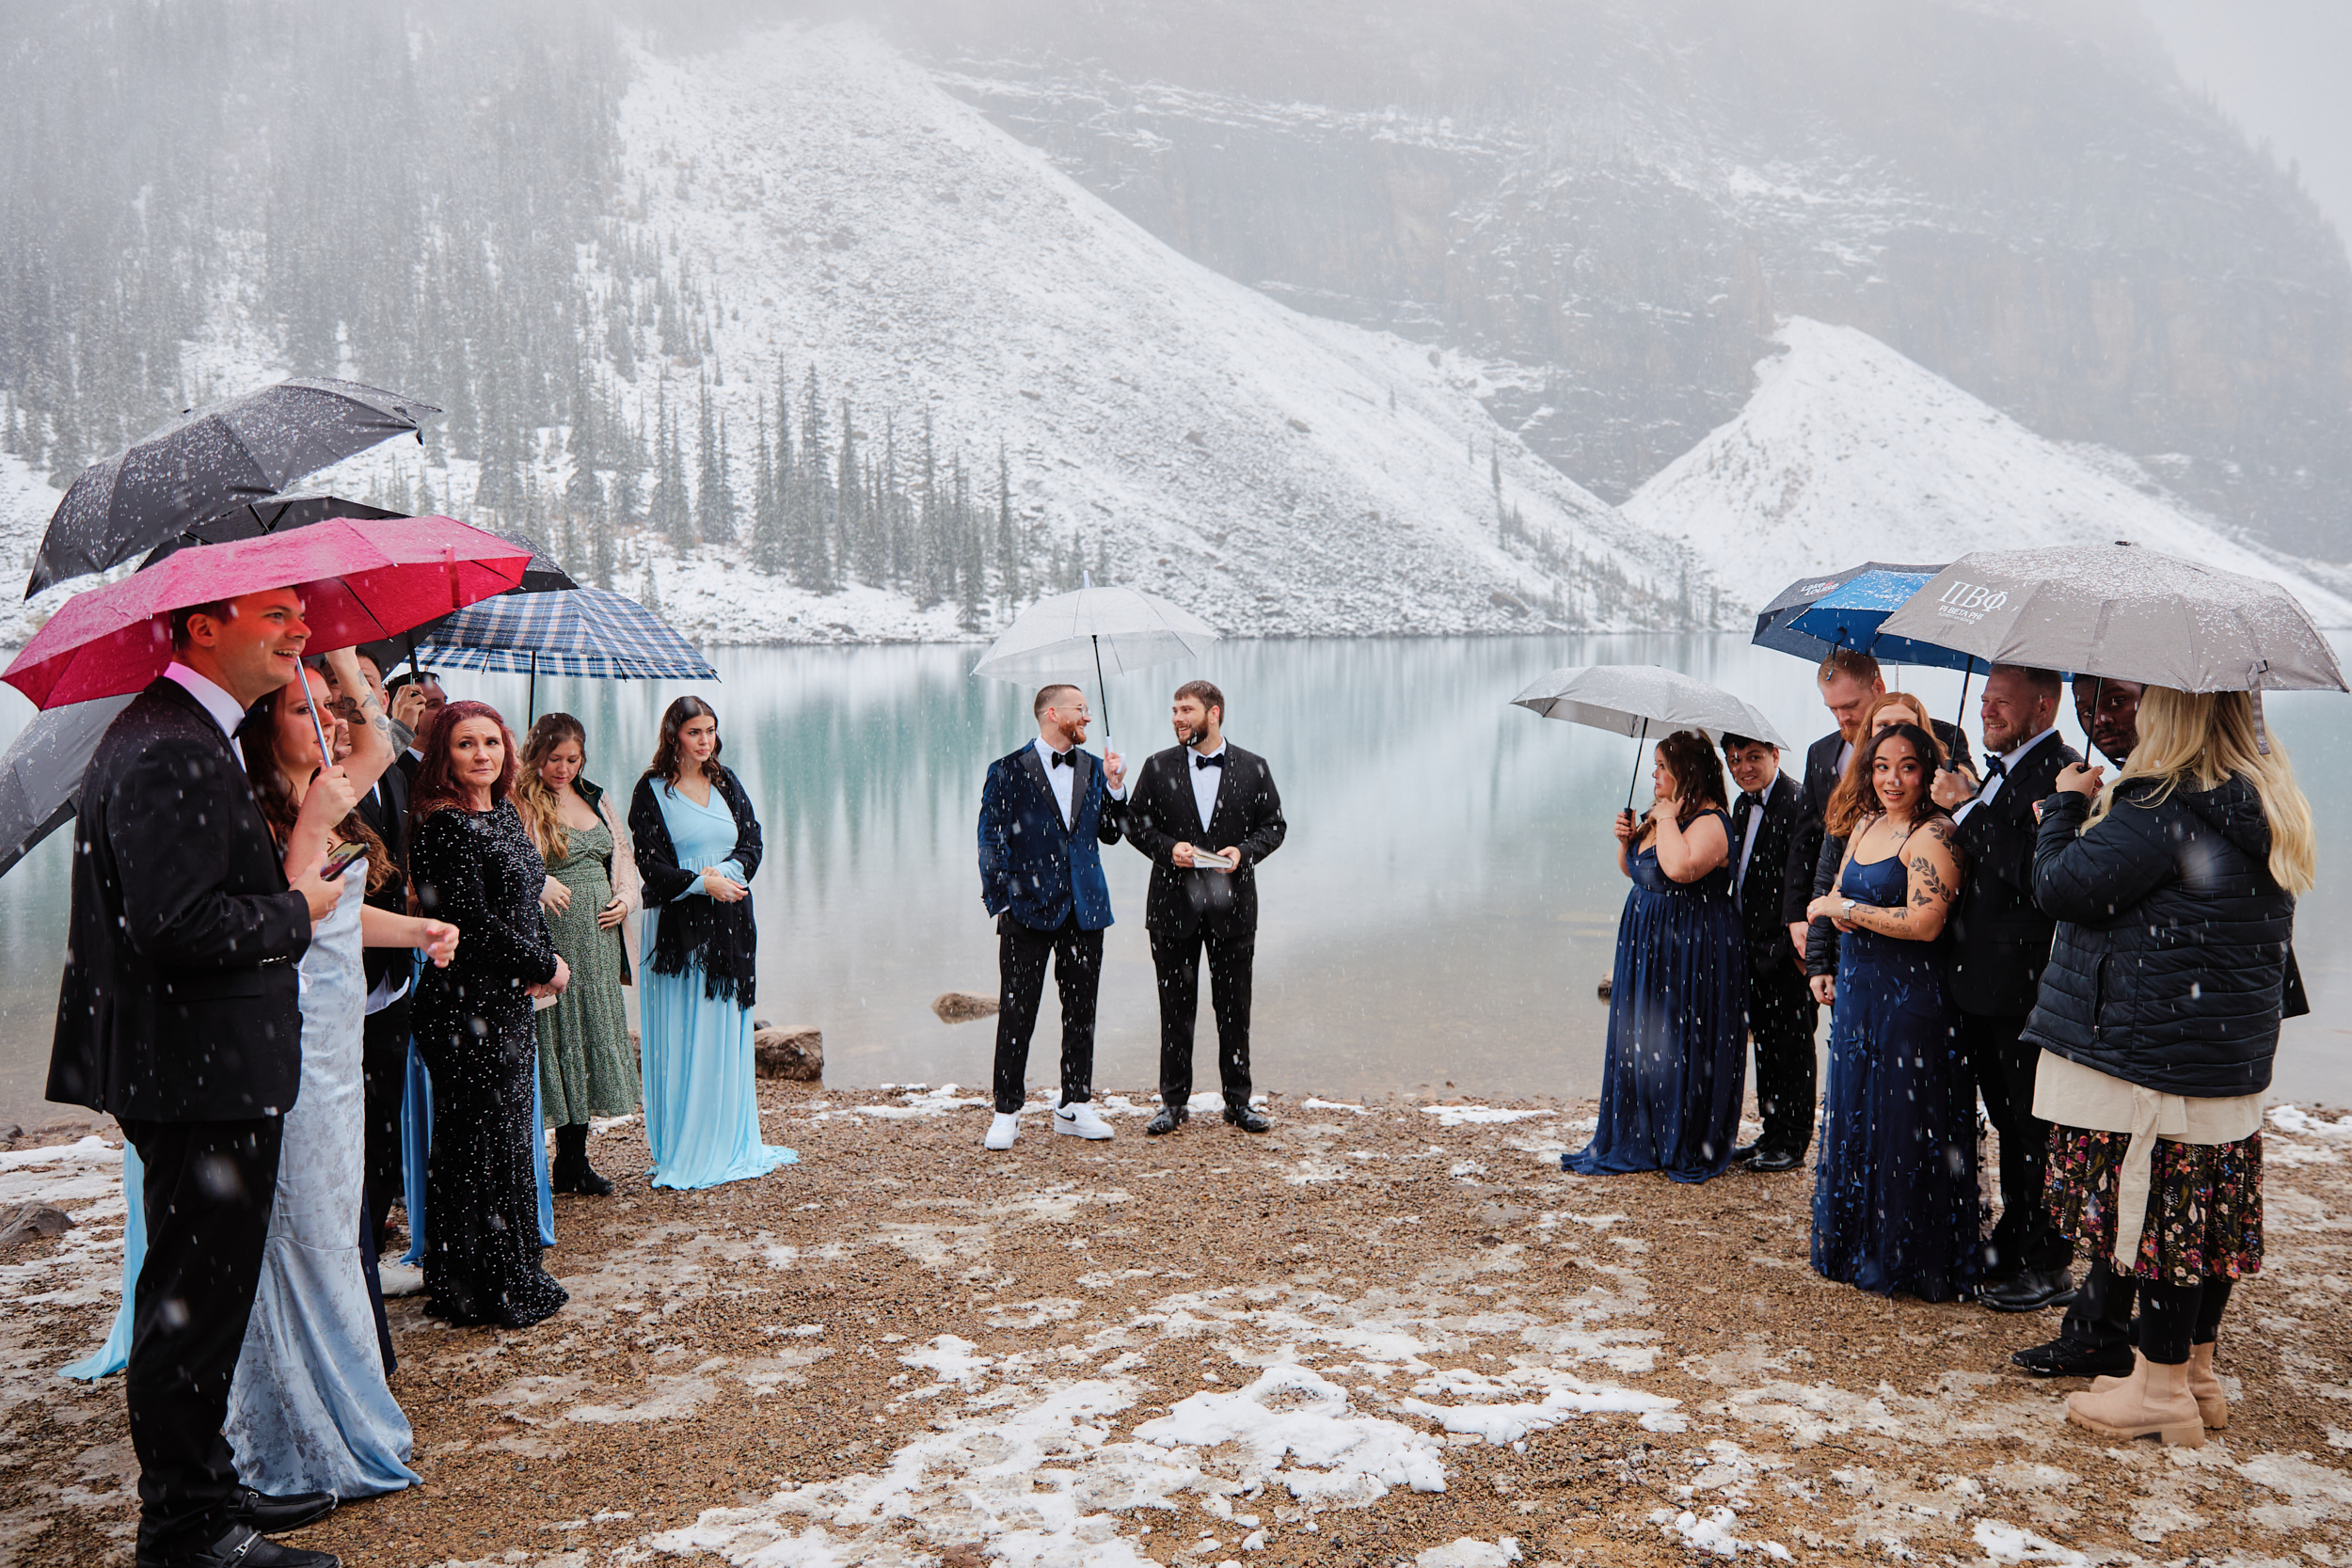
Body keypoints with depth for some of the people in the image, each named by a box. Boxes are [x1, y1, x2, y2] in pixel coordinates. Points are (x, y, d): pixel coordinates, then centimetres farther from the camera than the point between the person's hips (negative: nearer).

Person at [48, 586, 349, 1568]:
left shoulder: (189, 736, 15)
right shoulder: (168, 751, -20)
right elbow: (175, 927, -27)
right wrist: (297, 909, -13)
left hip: (210, 1077, 11)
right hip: (200, 1081, -11)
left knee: (202, 1298, 20)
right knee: (194, 1303, 1)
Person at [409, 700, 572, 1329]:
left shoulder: (506, 815, 13)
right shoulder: (444, 827, -14)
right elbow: (476, 924, -18)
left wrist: (547, 963, 2)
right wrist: (545, 967, -8)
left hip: (511, 1001, 9)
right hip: (468, 1007, -9)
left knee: (511, 1136, 14)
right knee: (482, 1144, -1)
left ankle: (515, 1276, 25)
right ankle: (491, 1291, 9)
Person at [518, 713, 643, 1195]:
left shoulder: (595, 800, 15)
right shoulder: (518, 803, -5)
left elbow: (623, 856, 22)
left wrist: (624, 899, 7)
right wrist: (538, 884, -25)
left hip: (598, 942, 7)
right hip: (550, 938, -6)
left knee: (591, 1034, 9)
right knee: (554, 1036, -4)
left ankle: (575, 1160, 19)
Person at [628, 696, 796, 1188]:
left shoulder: (727, 782, 12)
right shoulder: (652, 790, -3)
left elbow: (754, 843, 7)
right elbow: (651, 864, -7)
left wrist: (726, 872, -11)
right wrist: (704, 883, -17)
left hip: (730, 923, 5)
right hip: (678, 925, -4)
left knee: (728, 1030, 8)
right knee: (683, 1038, -3)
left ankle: (729, 1144, 18)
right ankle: (683, 1153, 4)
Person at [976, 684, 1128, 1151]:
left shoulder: (1093, 769, 11)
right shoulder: (1009, 772, -2)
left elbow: (1109, 834, 13)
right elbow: (992, 841, -2)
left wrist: (1115, 787, -1)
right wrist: (1000, 902, -8)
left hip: (1085, 909, 5)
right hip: (1029, 910, -4)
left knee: (1081, 1012, 9)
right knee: (1016, 1014, -1)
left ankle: (1074, 1108, 20)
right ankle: (1006, 1114, 9)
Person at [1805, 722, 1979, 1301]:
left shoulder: (1932, 835, -14)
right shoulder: (1864, 824, 11)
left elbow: (1924, 923, -23)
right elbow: (1834, 897, 18)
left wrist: (1842, 908, -14)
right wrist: (1837, 912, -7)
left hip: (1911, 993, -8)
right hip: (1856, 989, 8)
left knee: (1901, 1124, 0)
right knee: (1853, 1114, 14)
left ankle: (1905, 1258, 14)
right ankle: (1857, 1247, 27)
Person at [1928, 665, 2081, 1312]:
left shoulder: (2058, 773, -17)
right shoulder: (2002, 771, 14)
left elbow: (2034, 873, -28)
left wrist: (1970, 808, -23)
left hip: (2025, 987, -9)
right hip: (1987, 986, 10)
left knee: (2034, 1128, 2)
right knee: (2010, 1123, 20)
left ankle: (2048, 1269, 15)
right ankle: (2014, 1242, 34)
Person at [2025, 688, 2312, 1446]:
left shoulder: (2161, 810, -20)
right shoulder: (2266, 808, 10)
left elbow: (2063, 885, -19)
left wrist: (2066, 805, -2)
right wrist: (2093, 813, 19)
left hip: (2158, 1054, -9)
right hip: (2234, 1050, 9)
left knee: (2158, 1209, 0)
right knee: (2211, 1210, 15)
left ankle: (2161, 1389, 10)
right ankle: (2196, 1371, 27)